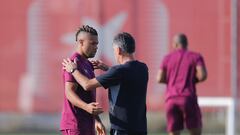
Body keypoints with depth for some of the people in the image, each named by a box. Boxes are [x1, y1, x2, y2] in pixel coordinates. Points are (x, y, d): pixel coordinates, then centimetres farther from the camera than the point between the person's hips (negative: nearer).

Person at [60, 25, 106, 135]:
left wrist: (97, 120, 27)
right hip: (75, 126, -10)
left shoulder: (87, 64, 19)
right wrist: (87, 107, -40)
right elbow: (69, 93, -23)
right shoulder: (74, 63, -12)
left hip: (87, 125, 10)